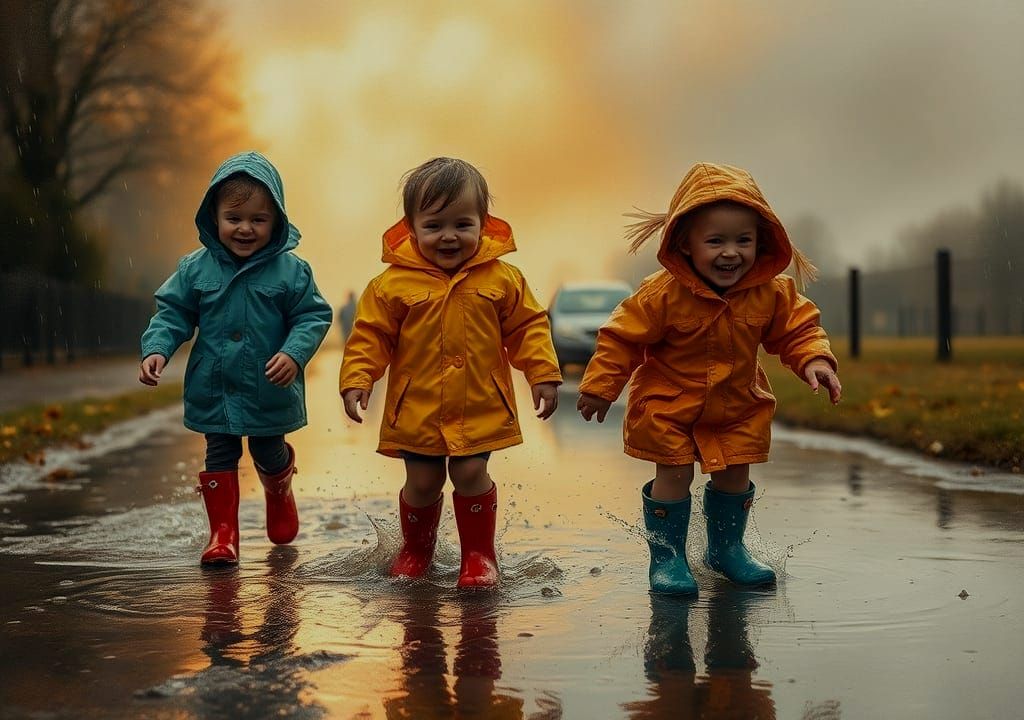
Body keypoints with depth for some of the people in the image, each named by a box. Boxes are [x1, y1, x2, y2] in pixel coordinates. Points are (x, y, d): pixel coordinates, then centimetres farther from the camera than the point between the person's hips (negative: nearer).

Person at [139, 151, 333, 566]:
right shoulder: (195, 269, -6)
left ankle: (279, 495, 49)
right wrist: (157, 349, -15)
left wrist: (294, 353, -24)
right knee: (220, 457, 8)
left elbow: (312, 317, -8)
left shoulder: (291, 270, -11)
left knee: (269, 454, 16)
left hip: (270, 389, -1)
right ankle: (223, 533, 18)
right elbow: (173, 313, 0)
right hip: (214, 389, 1)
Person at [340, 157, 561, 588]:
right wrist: (356, 379, -13)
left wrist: (543, 375, -2)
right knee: (422, 482, 9)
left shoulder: (502, 279, -4)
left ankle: (478, 552, 19)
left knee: (471, 474, -3)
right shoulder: (393, 284, -8)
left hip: (480, 408, 0)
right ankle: (416, 548, 34)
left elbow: (527, 327, 4)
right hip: (417, 408, 0)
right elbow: (370, 336, -3)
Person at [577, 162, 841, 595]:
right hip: (669, 406, -4)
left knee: (735, 477, 12)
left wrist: (814, 360, -19)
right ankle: (667, 556, 15)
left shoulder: (772, 292, -14)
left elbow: (796, 329, 0)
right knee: (674, 475, -4)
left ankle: (726, 548, 36)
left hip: (738, 408, 4)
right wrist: (600, 387, -8)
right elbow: (623, 336, -14)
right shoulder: (664, 293, -24)